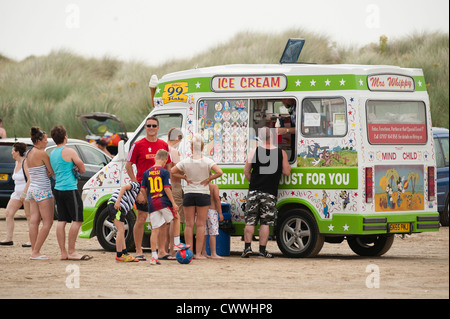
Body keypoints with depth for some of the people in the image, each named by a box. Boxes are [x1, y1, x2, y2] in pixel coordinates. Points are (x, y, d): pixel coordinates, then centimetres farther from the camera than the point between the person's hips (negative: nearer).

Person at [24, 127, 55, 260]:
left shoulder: (29, 154, 10)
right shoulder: (42, 153, -14)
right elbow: (53, 172, -10)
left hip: (32, 189, 9)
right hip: (43, 190, -9)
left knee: (34, 221, 6)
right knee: (47, 222, -4)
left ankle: (34, 252, 6)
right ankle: (36, 252, -8)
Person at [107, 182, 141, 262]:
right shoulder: (136, 185, 3)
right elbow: (124, 187, -12)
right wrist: (118, 201, -21)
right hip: (116, 204, -10)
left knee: (122, 230, 14)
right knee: (121, 230, -9)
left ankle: (124, 253, 14)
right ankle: (119, 255, -9)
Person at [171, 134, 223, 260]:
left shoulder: (185, 162, -3)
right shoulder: (207, 161, -8)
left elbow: (172, 172, 0)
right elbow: (219, 172, -19)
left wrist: (185, 177, 4)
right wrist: (209, 179, -6)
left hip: (188, 194, 1)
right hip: (203, 193, -1)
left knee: (189, 224, 6)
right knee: (201, 224, 3)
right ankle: (198, 253, 1)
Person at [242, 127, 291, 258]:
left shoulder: (254, 152, 0)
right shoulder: (281, 153, -3)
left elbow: (246, 171, 4)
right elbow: (287, 172, 2)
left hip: (254, 191, 1)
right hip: (270, 193, -1)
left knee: (250, 221, 7)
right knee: (265, 222, 2)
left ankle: (247, 247, 3)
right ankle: (262, 250, 1)